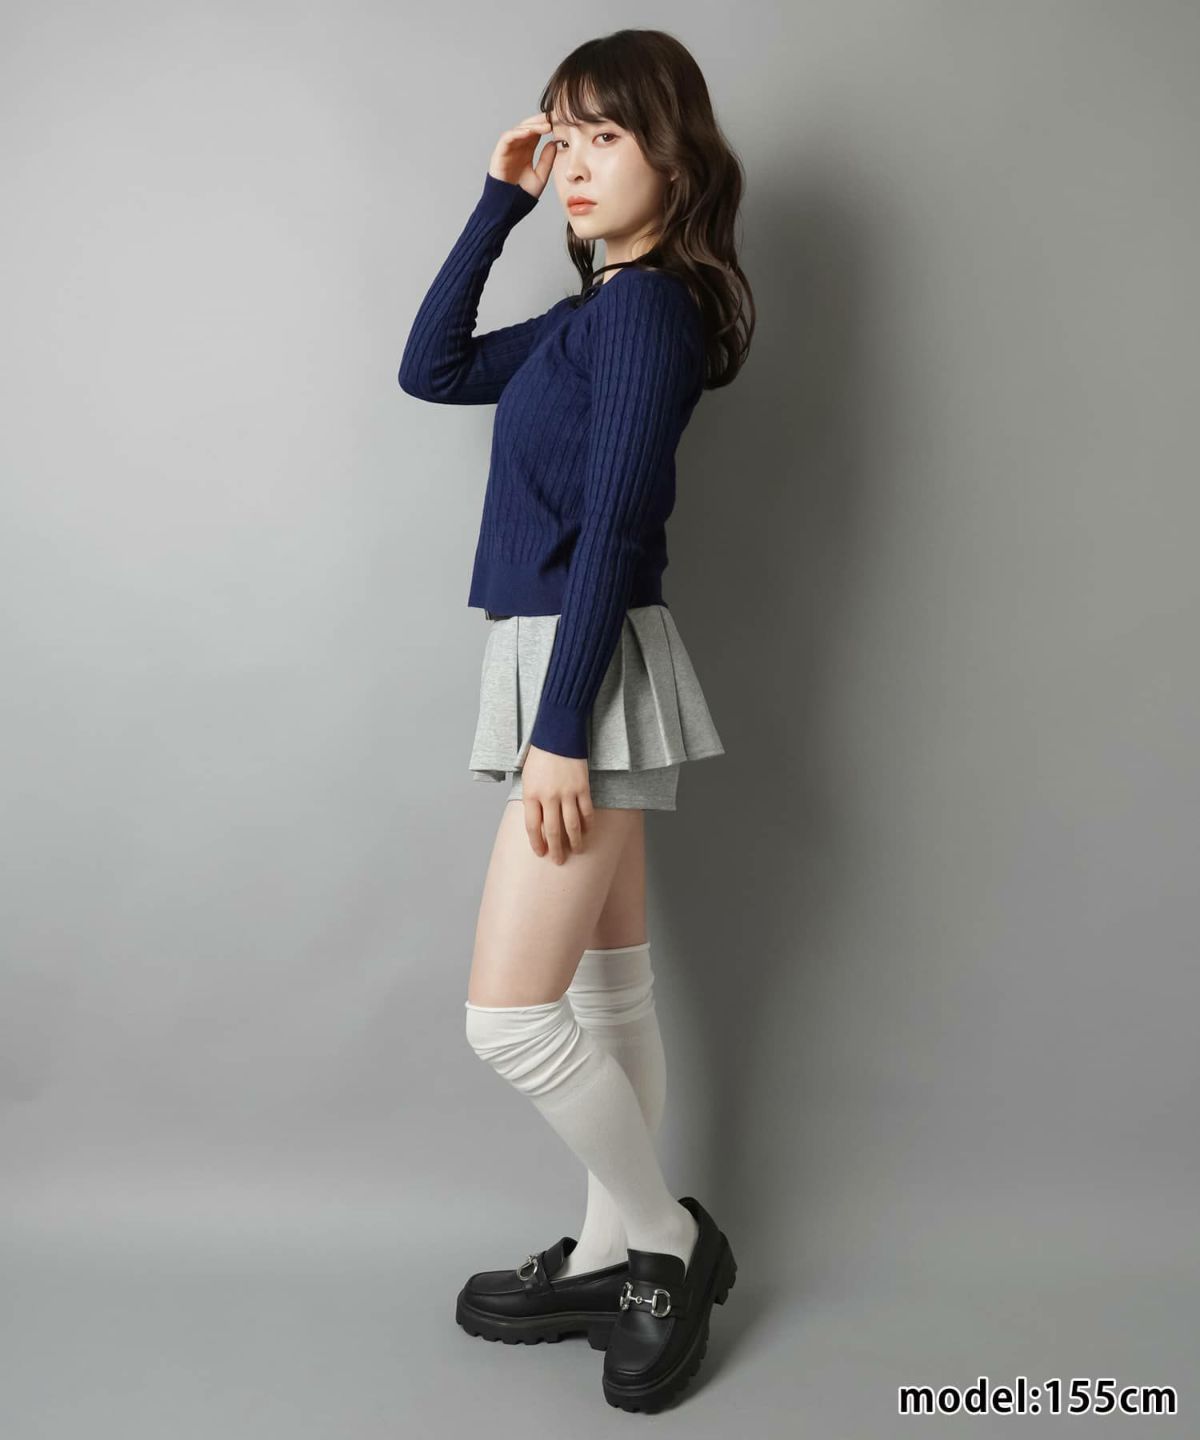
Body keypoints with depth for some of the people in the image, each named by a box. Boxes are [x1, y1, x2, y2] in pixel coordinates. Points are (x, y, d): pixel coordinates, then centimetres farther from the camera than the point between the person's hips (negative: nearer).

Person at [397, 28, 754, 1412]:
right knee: (605, 993, 14)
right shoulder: (593, 314, 15)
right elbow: (429, 367, 20)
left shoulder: (646, 308, -11)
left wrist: (560, 730, -20)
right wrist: (500, 201, 15)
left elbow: (612, 529, -18)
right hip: (563, 671, 9)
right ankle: (610, 1258, 27)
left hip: (592, 672, -9)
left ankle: (669, 1241, 13)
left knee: (509, 1015, -7)